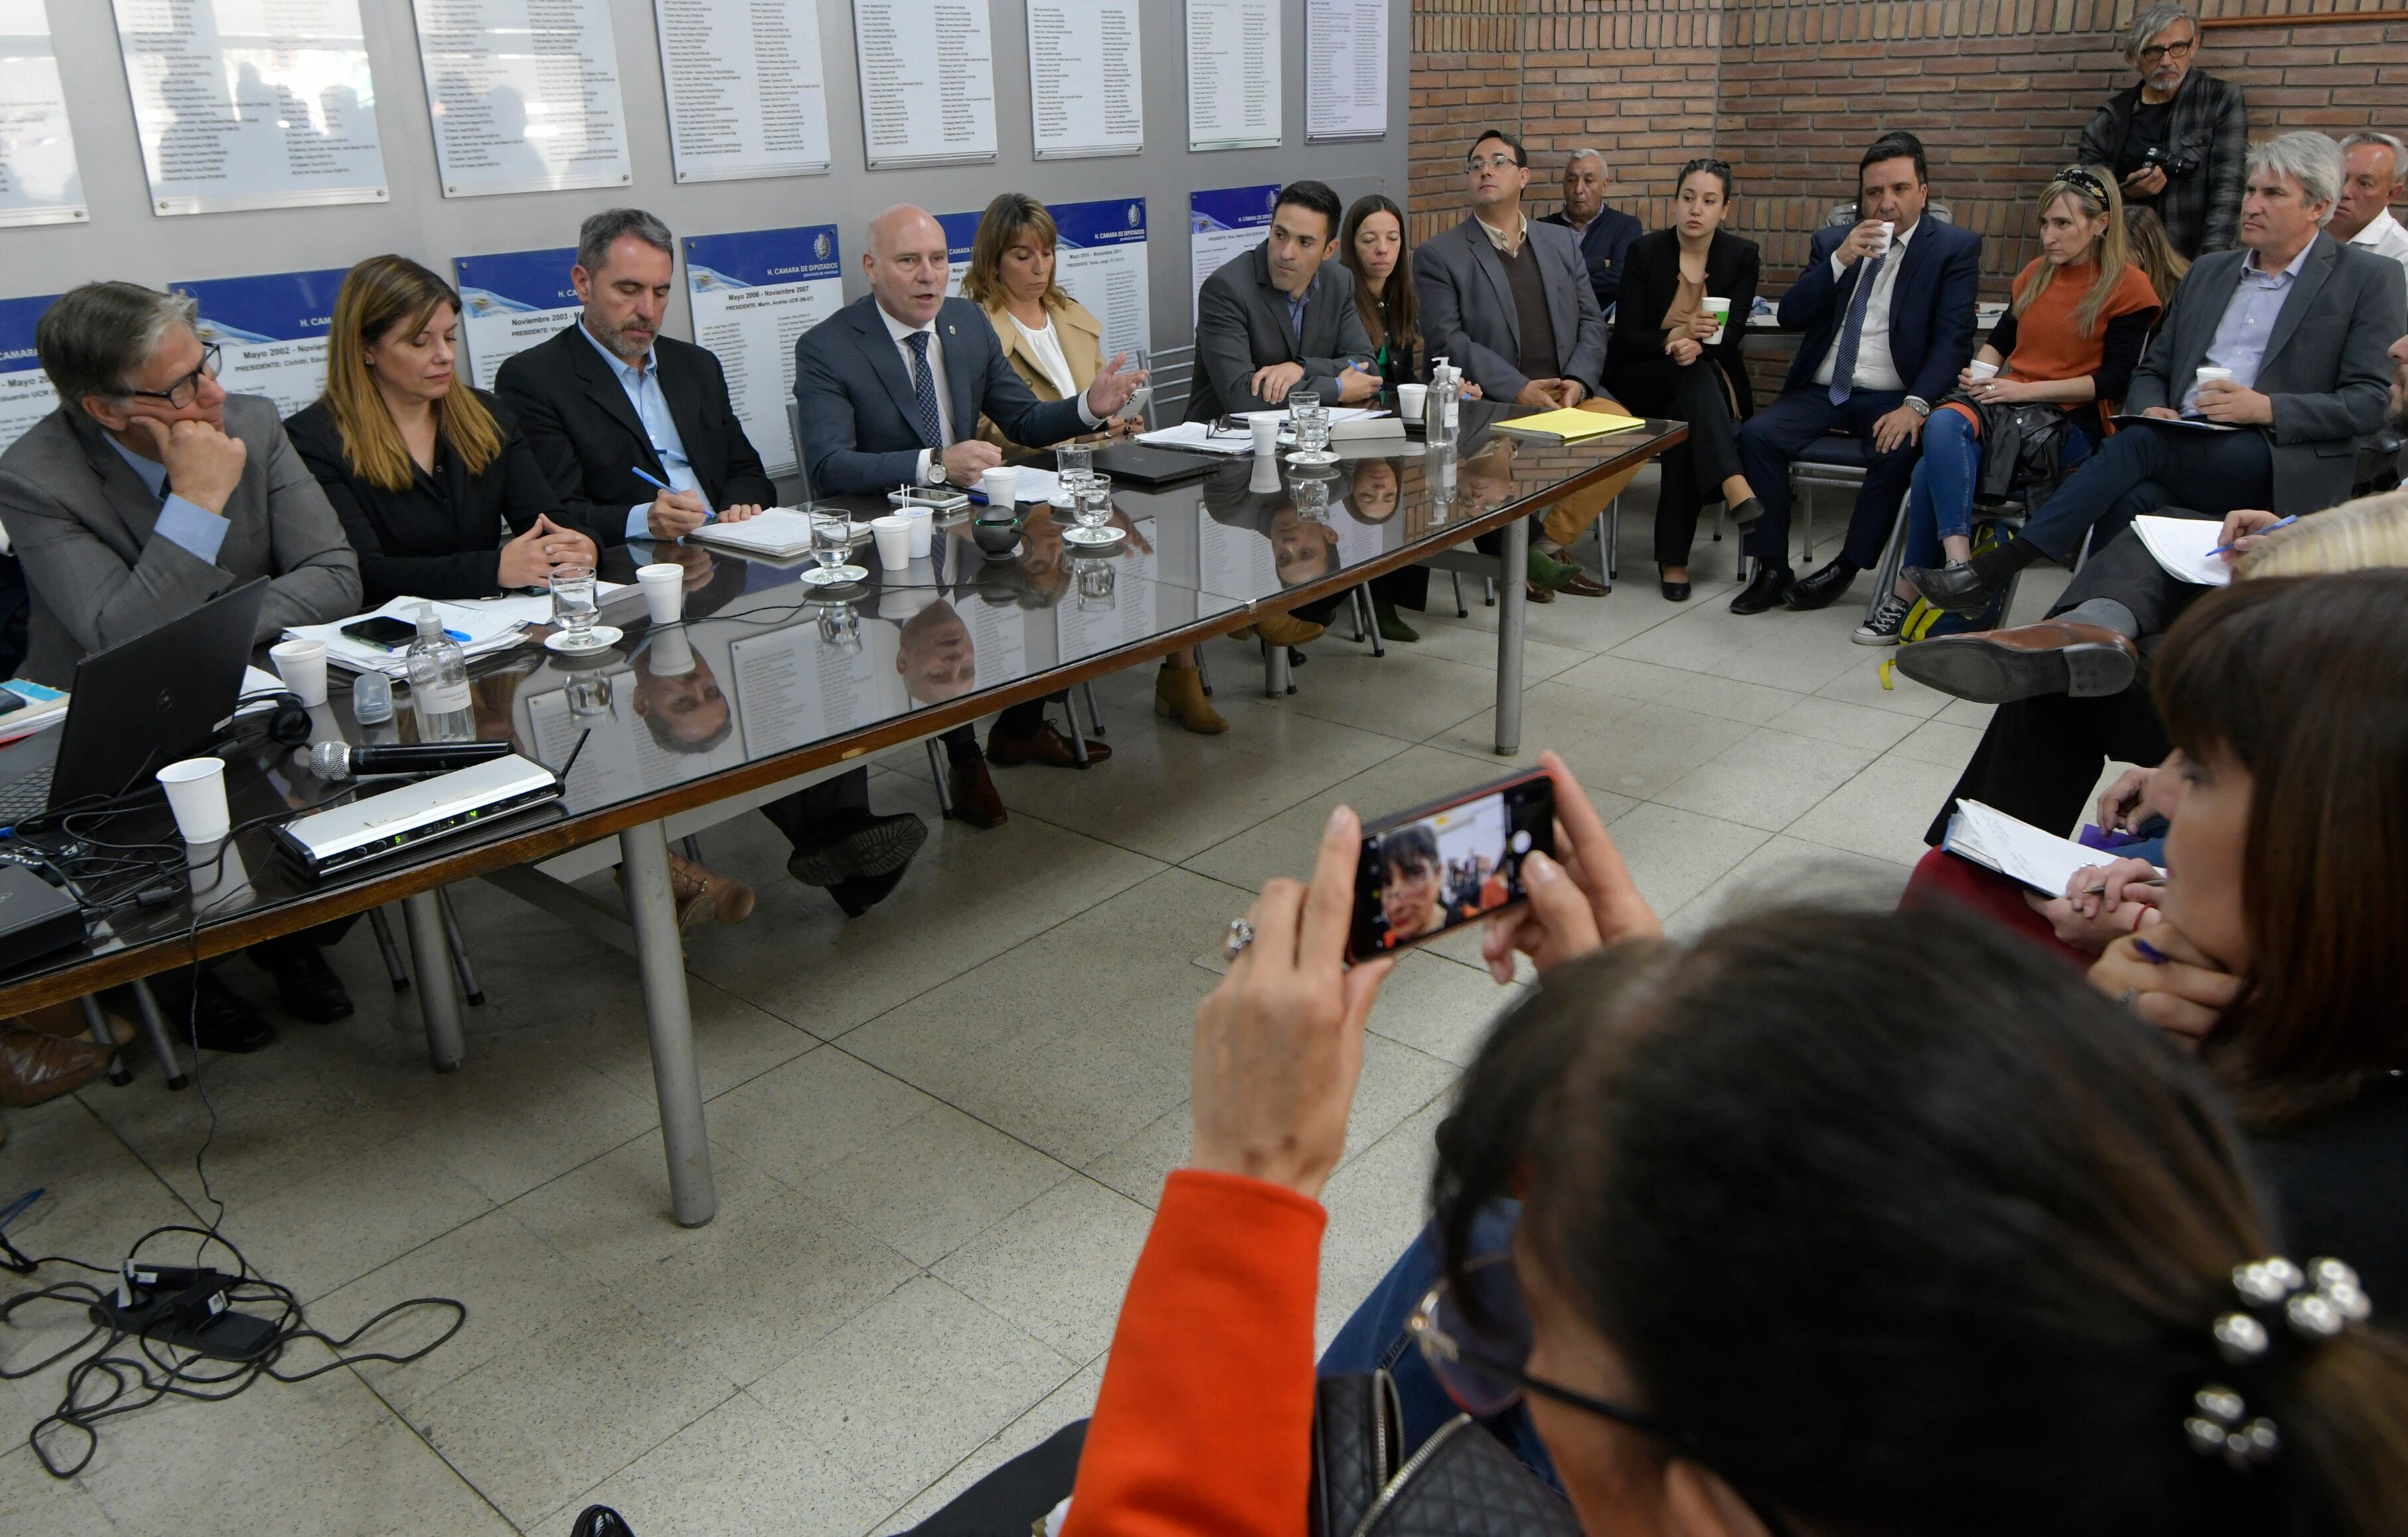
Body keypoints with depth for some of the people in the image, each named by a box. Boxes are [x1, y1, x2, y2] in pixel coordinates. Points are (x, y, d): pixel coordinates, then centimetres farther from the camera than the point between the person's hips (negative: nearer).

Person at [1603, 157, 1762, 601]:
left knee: (1686, 420, -34)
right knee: (1694, 375, -35)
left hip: (1711, 377, 1)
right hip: (1642, 383, -1)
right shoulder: (1645, 252, -4)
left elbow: (1731, 335, -9)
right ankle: (1734, 485, -51)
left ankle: (1673, 558, -32)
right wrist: (1675, 338, -29)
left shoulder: (1742, 256, 1)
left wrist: (1697, 344, -33)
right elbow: (1626, 339, -9)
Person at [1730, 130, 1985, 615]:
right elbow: (1790, 316, 3)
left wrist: (1915, 406, -23)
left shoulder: (1955, 248, 3)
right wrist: (1840, 260, -12)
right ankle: (1772, 569, -16)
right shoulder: (1832, 241, 14)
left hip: (1891, 398, -3)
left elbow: (1952, 339, -8)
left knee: (1897, 451, -34)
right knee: (1757, 435, -23)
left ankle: (1846, 568, -15)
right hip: (1822, 391, 3)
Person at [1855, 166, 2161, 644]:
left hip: (2069, 422, -5)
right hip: (2007, 403, 5)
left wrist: (2026, 389, -14)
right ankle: (1958, 567, -42)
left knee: (1935, 465, -31)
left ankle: (1909, 594, -27)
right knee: (1943, 424, -34)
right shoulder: (2036, 273, 18)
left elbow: (2115, 380, -6)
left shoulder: (2129, 288, 0)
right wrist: (1979, 372, 3)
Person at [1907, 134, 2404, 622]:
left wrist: (2267, 408, -16)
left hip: (2283, 469, -4)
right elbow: (2152, 369, 23)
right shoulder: (2208, 272, 23)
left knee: (2139, 443, -30)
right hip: (2185, 453, 5)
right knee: (2132, 498, -33)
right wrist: (2150, 409, -1)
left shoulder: (2368, 279, 6)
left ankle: (1993, 570, -32)